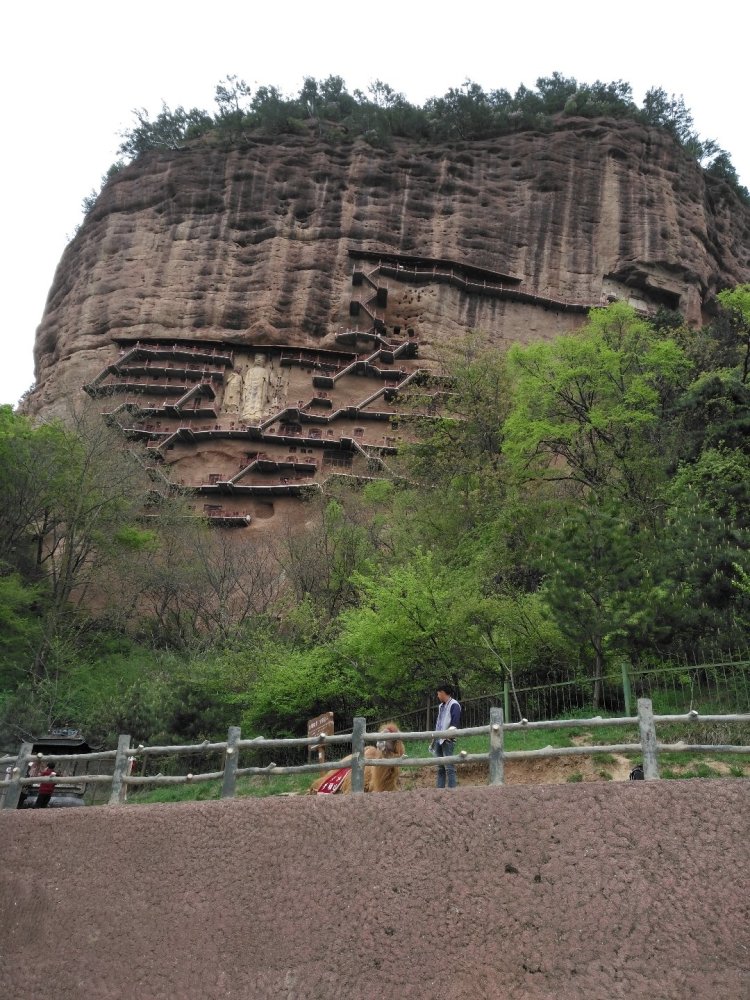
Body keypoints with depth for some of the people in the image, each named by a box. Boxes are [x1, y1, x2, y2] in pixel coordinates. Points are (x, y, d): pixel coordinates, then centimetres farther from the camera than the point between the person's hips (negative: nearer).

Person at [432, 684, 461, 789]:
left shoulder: (454, 705, -5)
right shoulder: (441, 706, 20)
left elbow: (455, 723, -15)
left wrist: (448, 733, -27)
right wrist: (433, 738, 23)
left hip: (447, 740, -9)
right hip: (439, 740, 9)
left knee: (449, 767, -10)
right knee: (440, 768, 10)